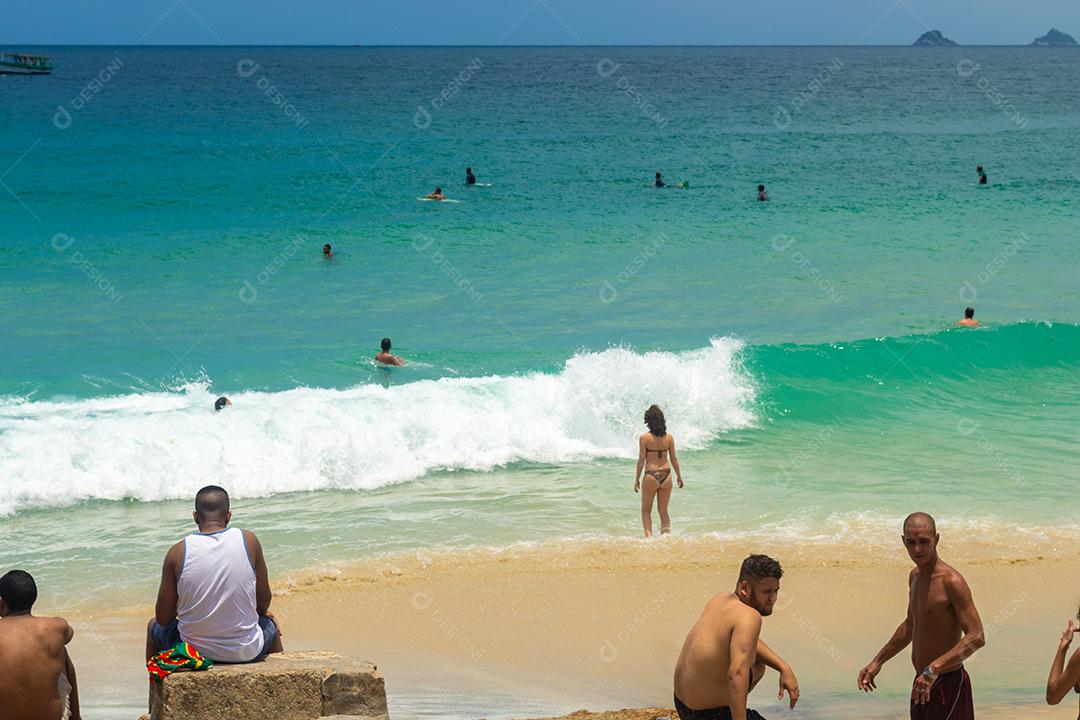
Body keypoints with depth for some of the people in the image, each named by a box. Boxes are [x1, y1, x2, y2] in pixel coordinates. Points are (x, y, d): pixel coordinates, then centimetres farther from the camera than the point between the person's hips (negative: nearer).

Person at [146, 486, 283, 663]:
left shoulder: (177, 552, -10)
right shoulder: (249, 541, -8)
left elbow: (163, 618, -4)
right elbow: (264, 602, 2)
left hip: (195, 653, -1)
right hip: (247, 652, 1)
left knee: (154, 626, 32)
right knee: (270, 624, 37)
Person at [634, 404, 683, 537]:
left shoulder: (644, 438, -9)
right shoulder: (669, 437, 0)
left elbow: (641, 460, -8)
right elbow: (674, 459, 5)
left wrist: (637, 479, 0)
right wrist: (679, 476, 17)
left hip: (651, 476, -3)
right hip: (666, 475, 3)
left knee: (646, 511, 12)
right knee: (663, 511, 17)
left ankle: (648, 535, -4)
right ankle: (666, 534, 7)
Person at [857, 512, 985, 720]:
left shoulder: (951, 582, -18)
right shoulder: (915, 576, 10)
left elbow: (977, 637, -24)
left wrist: (934, 669, -32)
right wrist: (877, 662, 24)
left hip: (948, 684, -9)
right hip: (923, 683, 9)